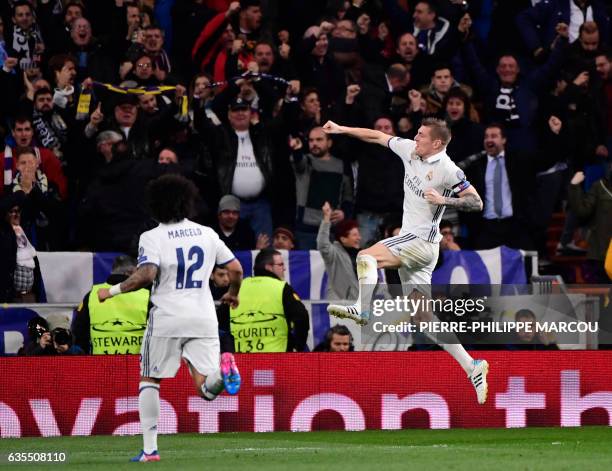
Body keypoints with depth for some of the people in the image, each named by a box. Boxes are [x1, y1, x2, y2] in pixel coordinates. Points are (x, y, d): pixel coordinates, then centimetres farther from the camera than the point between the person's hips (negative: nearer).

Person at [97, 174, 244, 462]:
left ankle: (150, 448, 6)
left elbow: (146, 275, -19)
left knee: (149, 380, 13)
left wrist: (112, 291, -8)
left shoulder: (153, 237, -4)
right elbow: (236, 269, 12)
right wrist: (233, 294, 32)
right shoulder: (207, 234, 10)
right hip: (203, 317, 3)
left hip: (167, 319, -3)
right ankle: (223, 371, -34)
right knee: (206, 388, 1)